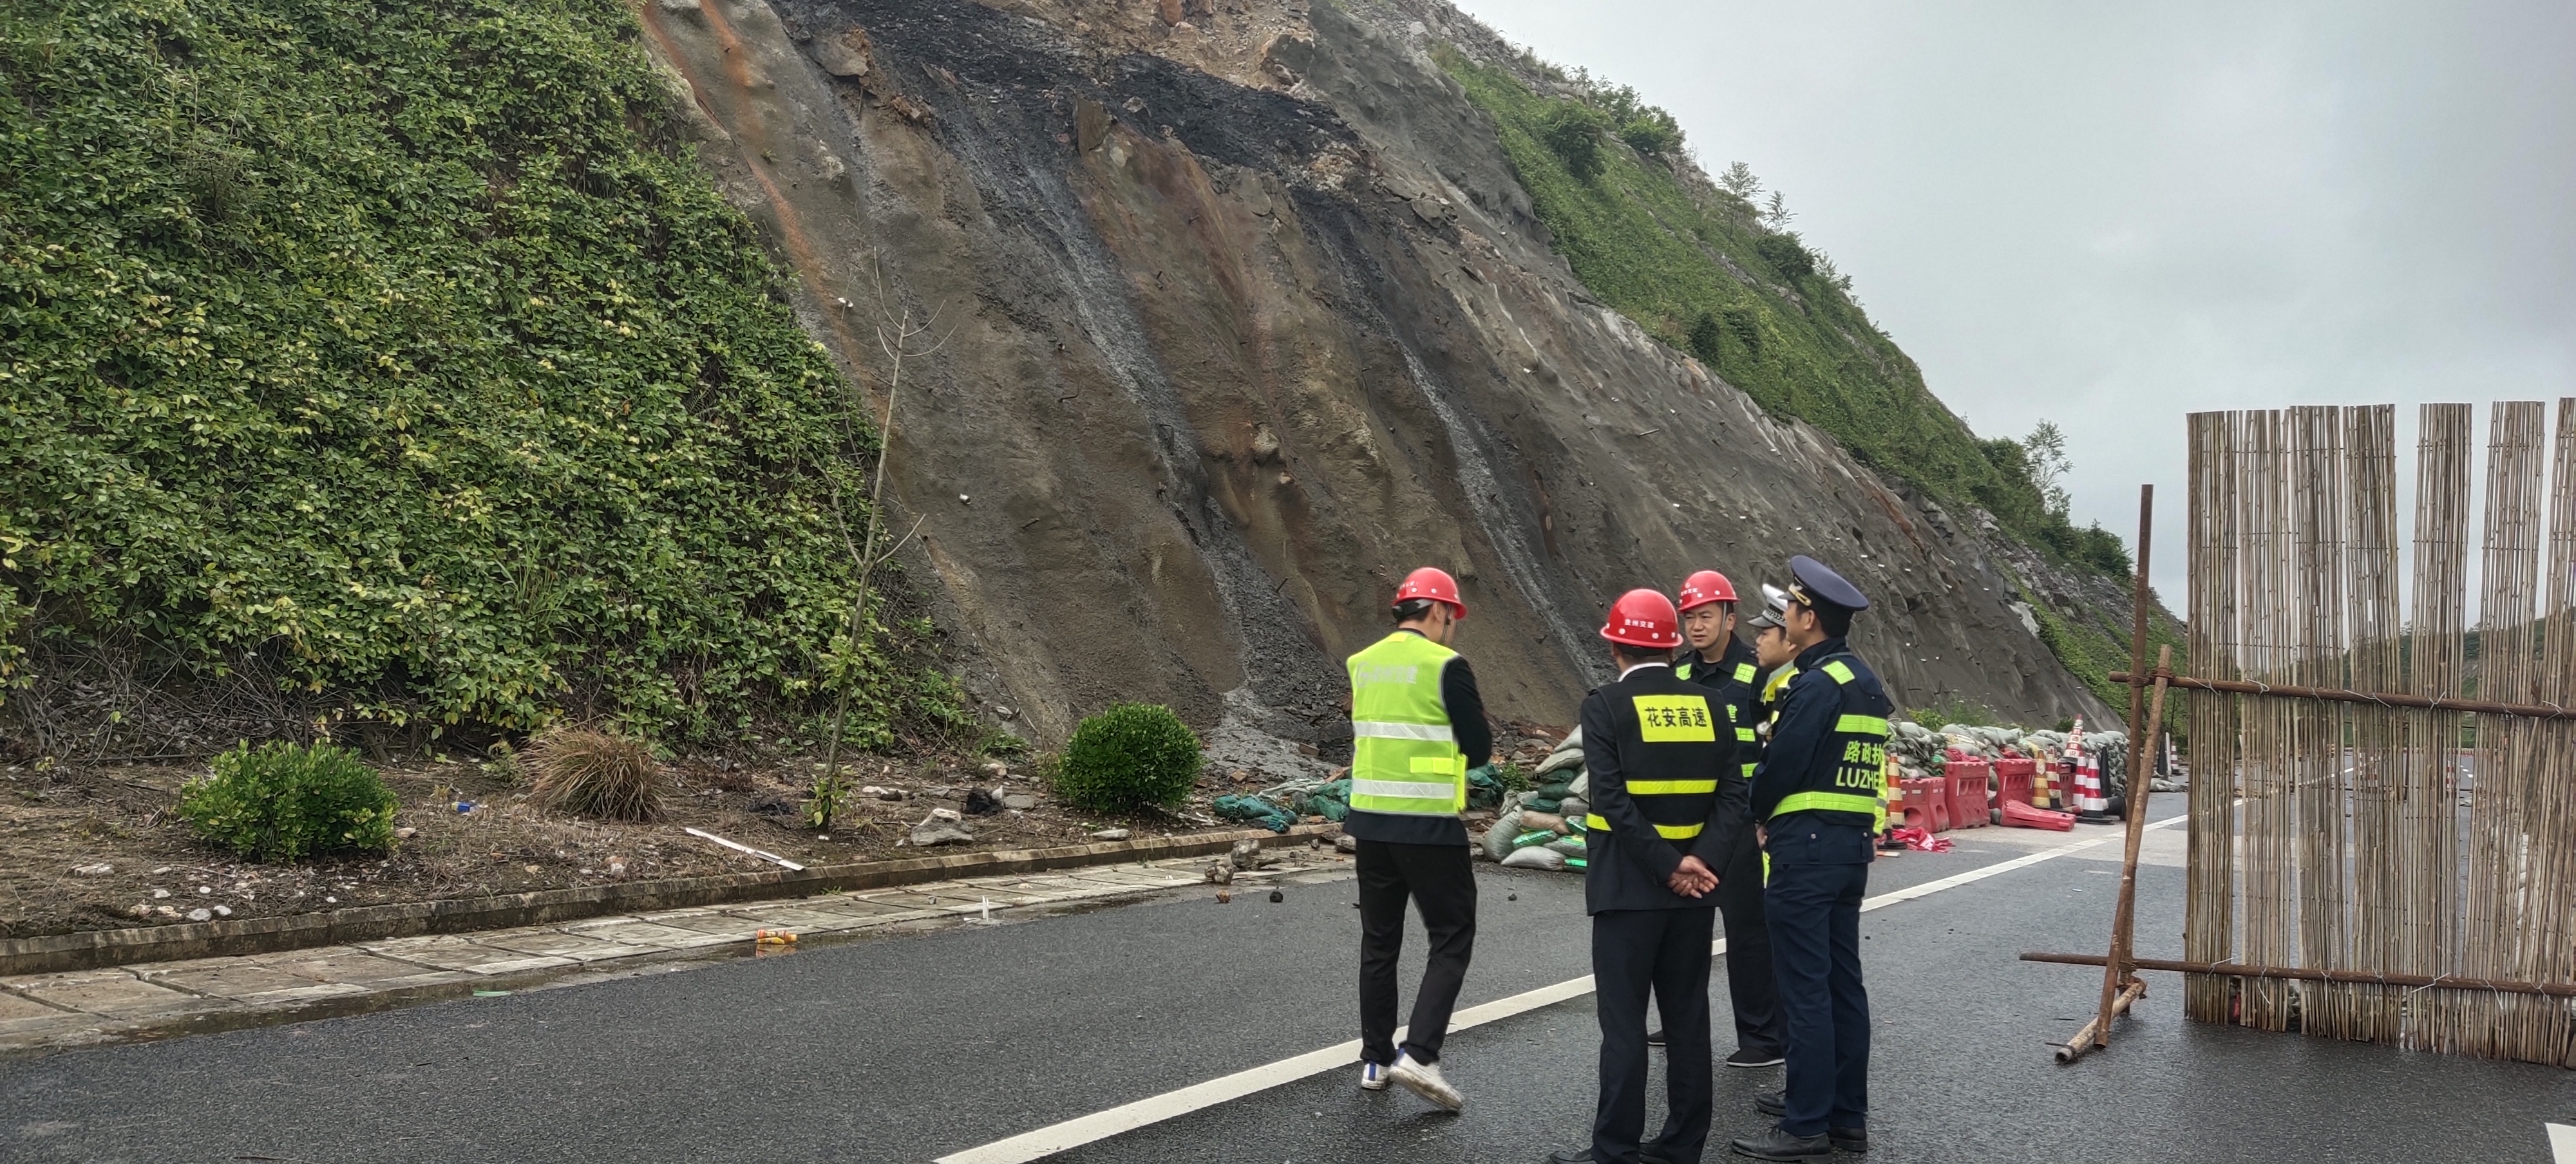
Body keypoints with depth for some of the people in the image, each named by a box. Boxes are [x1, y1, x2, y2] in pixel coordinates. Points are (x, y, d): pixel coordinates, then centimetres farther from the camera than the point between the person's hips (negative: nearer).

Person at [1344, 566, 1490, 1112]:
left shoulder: (1362, 664, 8)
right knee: (1451, 938, 4)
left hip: (1370, 820, 6)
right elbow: (1480, 749, -7)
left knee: (1379, 940, 15)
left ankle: (1376, 1059, 20)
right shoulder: (1446, 666, -11)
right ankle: (1420, 1055, -7)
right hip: (1430, 826, -6)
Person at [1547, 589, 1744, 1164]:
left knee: (1624, 1022, 0)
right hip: (1695, 889, 5)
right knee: (1688, 1018, 12)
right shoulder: (1709, 705, 5)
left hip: (1629, 886, -5)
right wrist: (1702, 863, -10)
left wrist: (1670, 867, -15)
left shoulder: (1606, 705, -9)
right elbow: (1732, 794, -1)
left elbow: (1613, 800, -18)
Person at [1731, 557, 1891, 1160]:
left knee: (1805, 990, -4)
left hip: (1806, 850, -9)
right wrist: (1778, 817, 13)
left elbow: (1780, 767, -17)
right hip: (1852, 845, 9)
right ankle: (1846, 1114, 20)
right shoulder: (1865, 682, 13)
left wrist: (1758, 815, 2)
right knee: (1842, 984, 13)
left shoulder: (1815, 686, -16)